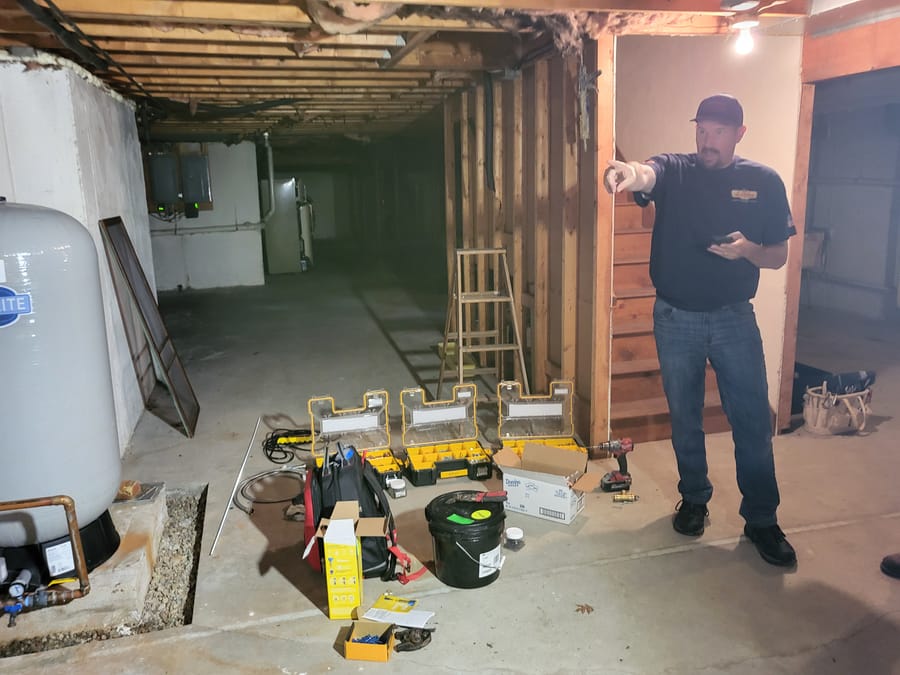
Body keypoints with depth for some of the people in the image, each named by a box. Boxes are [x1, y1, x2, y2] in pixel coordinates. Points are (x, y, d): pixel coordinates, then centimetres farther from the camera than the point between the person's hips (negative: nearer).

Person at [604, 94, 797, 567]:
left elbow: (779, 256, 4)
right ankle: (694, 499, 32)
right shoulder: (674, 171, -3)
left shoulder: (764, 182, 1)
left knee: (753, 421, 2)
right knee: (684, 419, 12)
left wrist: (747, 250, -19)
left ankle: (762, 520, 18)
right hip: (675, 318, 0)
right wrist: (630, 173, -54)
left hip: (734, 318, 0)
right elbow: (646, 173, -29)